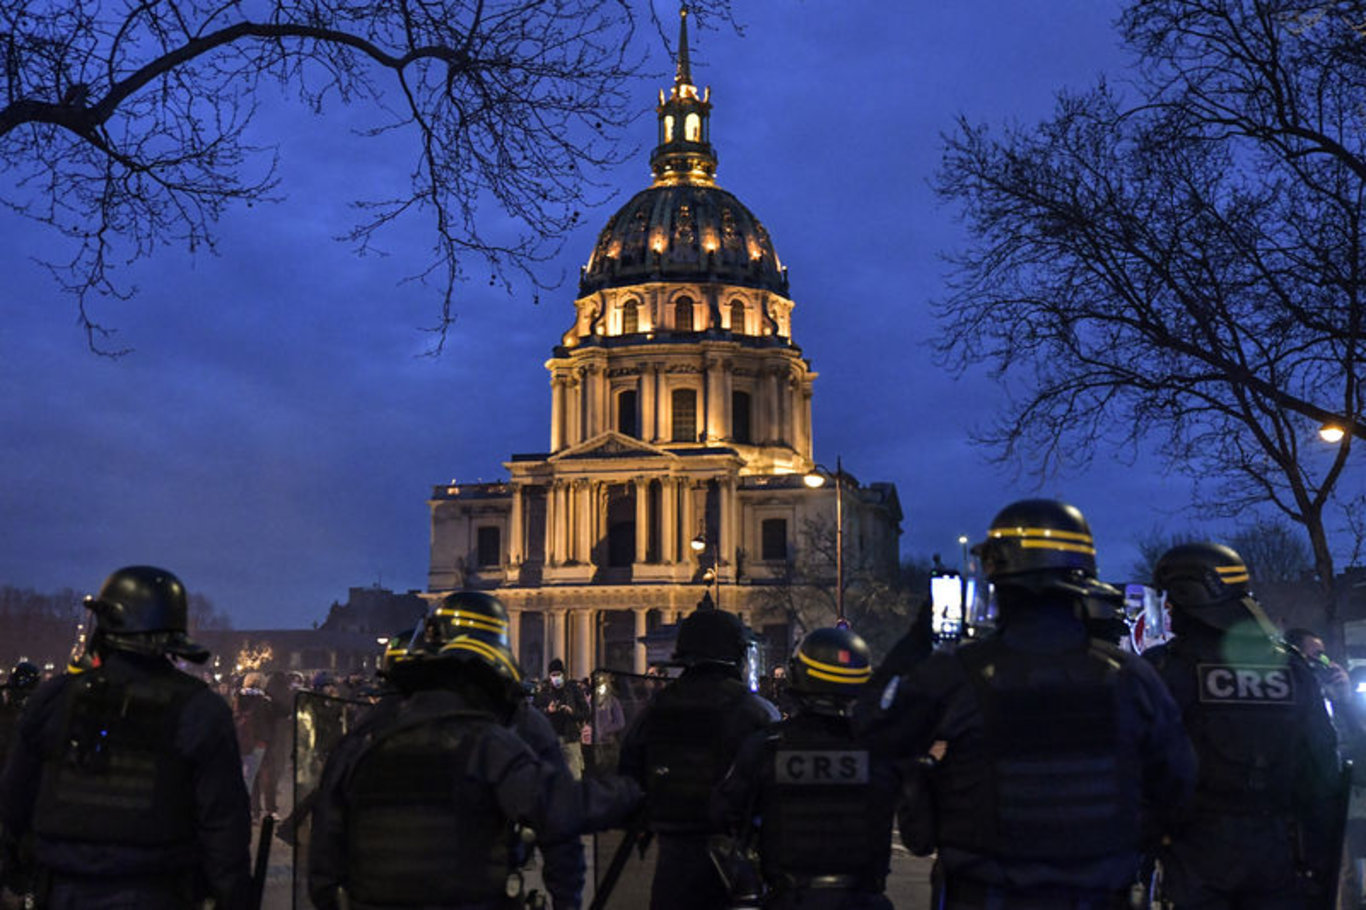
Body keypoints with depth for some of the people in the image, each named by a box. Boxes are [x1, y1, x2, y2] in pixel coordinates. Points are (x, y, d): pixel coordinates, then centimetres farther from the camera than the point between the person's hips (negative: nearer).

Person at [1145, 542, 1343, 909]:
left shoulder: (1164, 666, -9)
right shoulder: (1294, 670, 6)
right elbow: (1323, 772, 8)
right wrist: (1323, 862, 14)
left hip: (1200, 849, -4)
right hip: (1280, 853, 4)